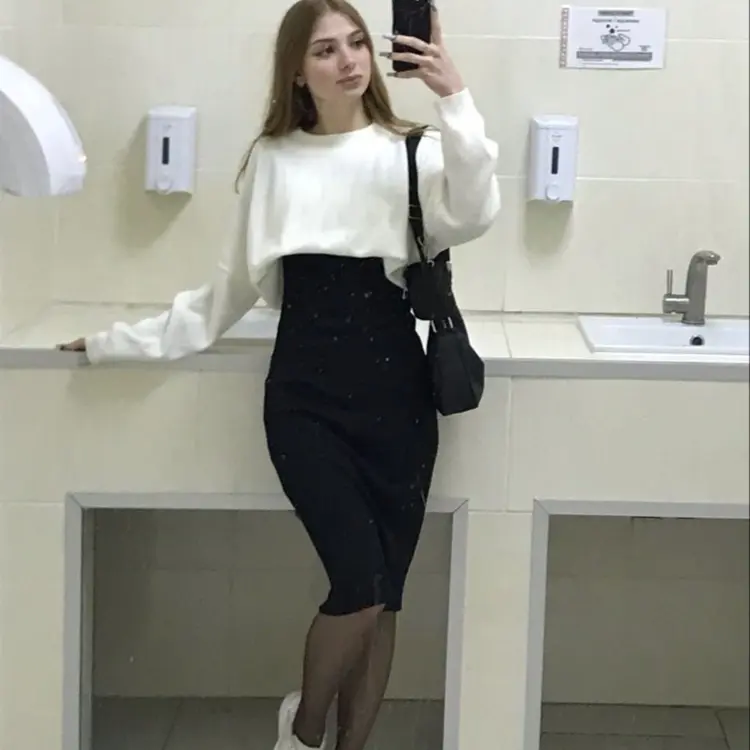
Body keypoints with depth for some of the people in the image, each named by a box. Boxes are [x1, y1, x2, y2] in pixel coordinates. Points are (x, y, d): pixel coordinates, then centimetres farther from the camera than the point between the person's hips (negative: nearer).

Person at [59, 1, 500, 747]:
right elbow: (233, 285, 14)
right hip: (305, 393, 0)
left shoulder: (411, 152, 3)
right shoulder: (273, 159, 8)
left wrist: (454, 100, -24)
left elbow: (473, 215, -18)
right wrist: (121, 340, 16)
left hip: (394, 391, 1)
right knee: (360, 582, -11)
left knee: (383, 594, 6)